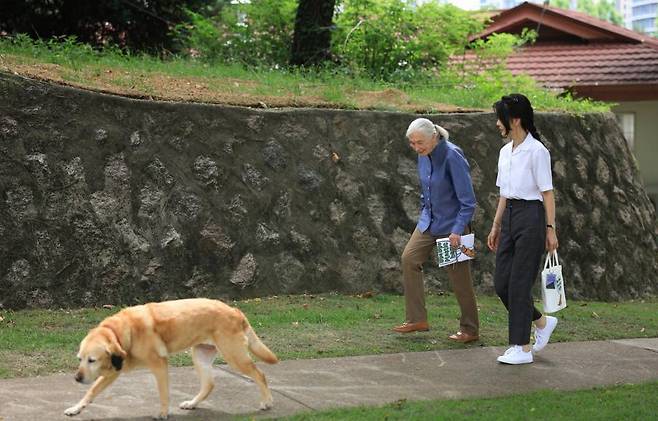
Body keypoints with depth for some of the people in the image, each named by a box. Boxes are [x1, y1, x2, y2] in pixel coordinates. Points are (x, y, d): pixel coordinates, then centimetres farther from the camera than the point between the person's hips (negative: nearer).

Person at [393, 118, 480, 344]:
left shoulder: (452, 157, -22)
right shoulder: (424, 156, 1)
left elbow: (468, 201, -21)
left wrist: (458, 231, -25)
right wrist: (424, 215, 19)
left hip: (452, 224, -7)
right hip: (429, 221, 7)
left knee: (459, 276, 0)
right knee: (409, 258, -3)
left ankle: (470, 330, 14)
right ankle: (417, 319, 5)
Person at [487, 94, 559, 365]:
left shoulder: (536, 151, -10)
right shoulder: (505, 152, 13)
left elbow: (547, 192, -11)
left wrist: (550, 229, -14)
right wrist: (496, 226, 17)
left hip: (531, 216, -8)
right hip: (509, 216, 8)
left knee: (519, 283, -5)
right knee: (501, 283, 6)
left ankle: (522, 348, 4)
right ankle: (542, 322, 27)